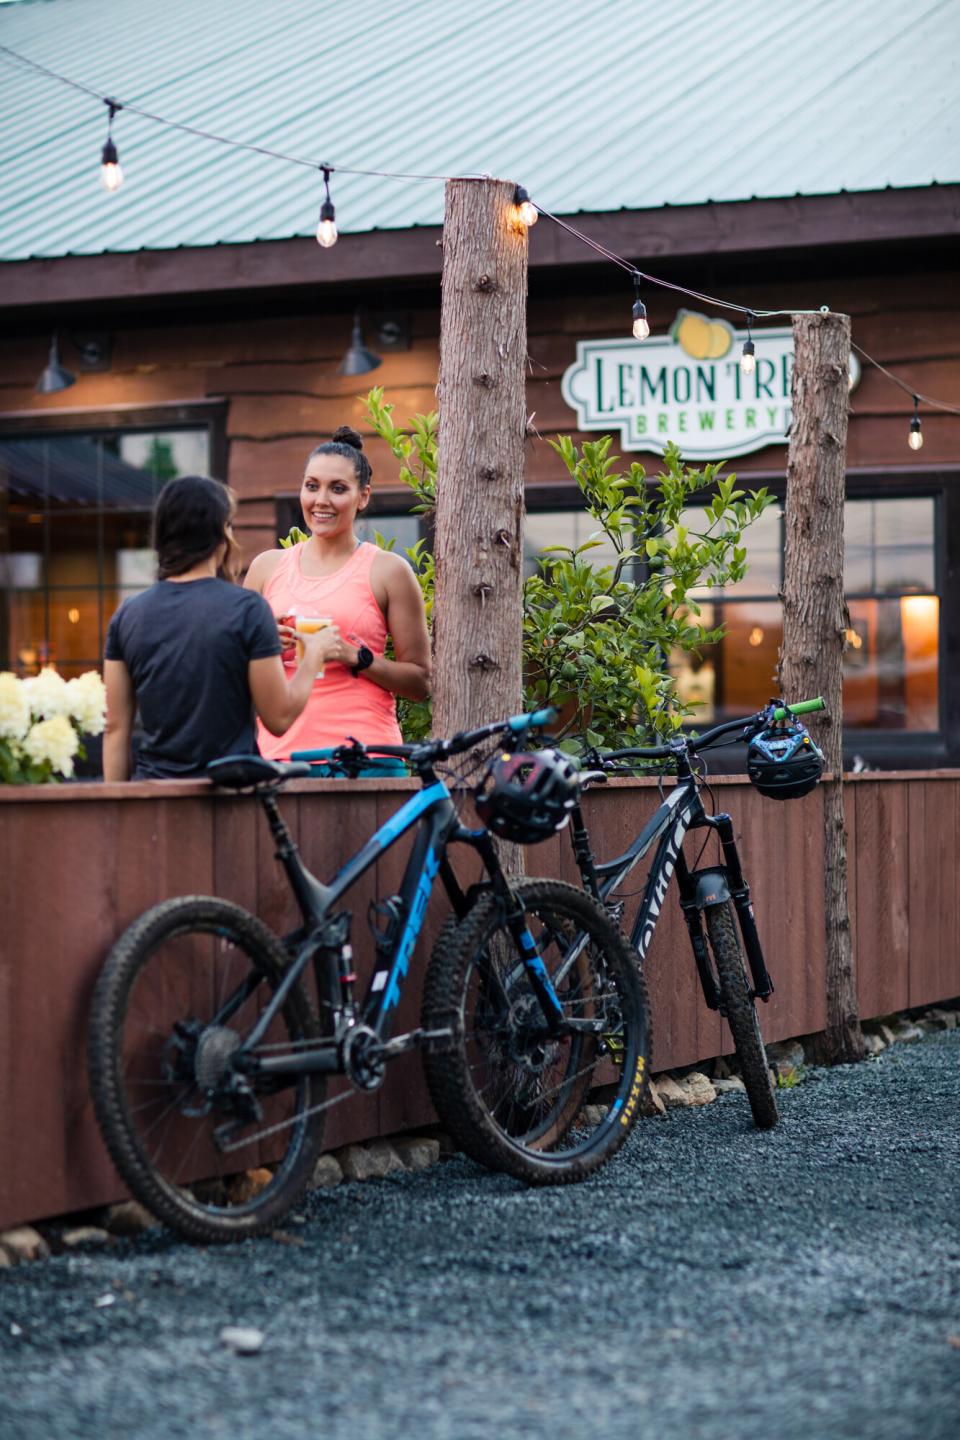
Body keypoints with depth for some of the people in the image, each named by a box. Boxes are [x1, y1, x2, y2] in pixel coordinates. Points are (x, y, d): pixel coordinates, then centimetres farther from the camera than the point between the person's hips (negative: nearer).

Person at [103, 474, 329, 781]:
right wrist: (312, 657, 13)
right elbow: (279, 718, -3)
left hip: (153, 783, 4)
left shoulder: (128, 614, 5)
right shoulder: (247, 609, -6)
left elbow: (116, 728, 6)